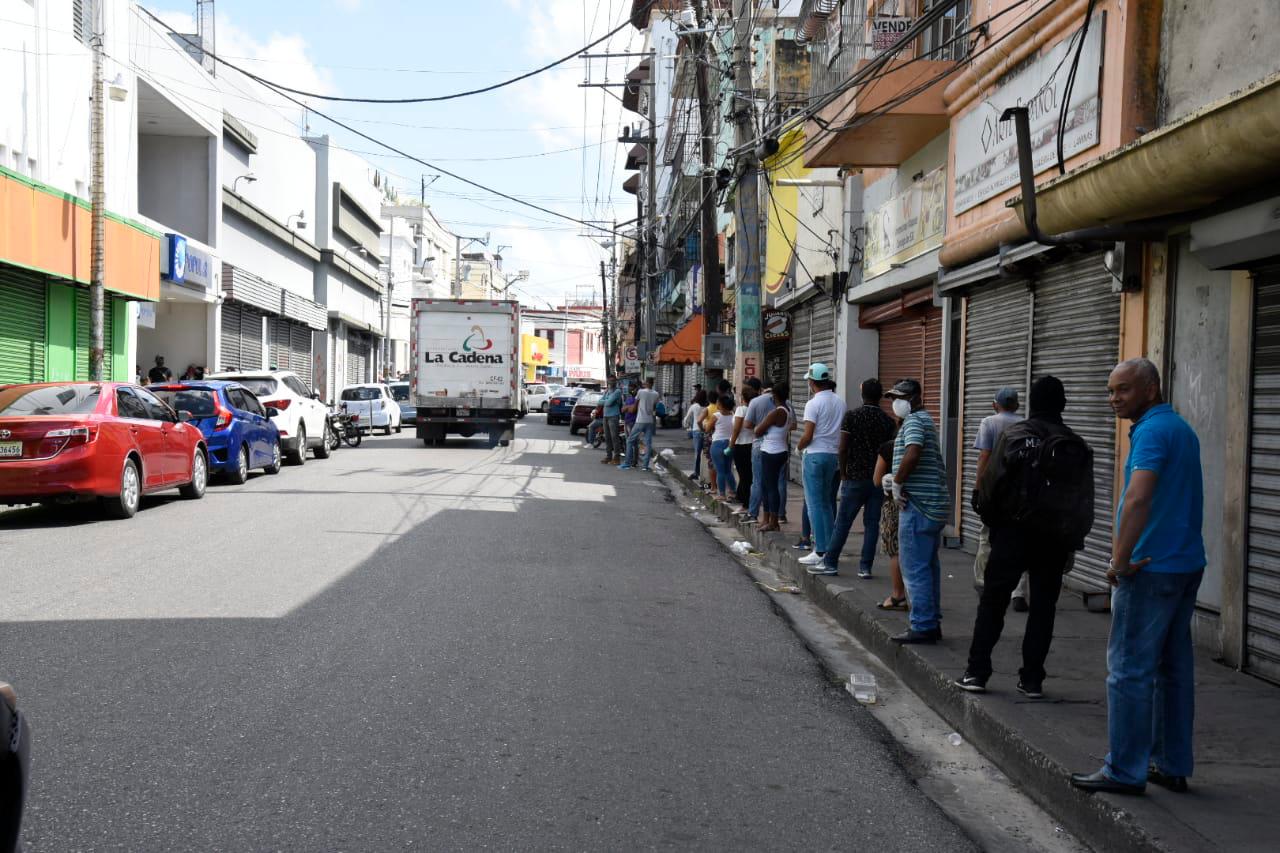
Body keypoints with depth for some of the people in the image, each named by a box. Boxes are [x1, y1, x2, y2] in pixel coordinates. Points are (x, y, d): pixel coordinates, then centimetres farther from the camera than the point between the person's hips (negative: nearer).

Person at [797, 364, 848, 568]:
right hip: (836, 456, 7)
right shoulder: (841, 403, 8)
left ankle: (820, 552, -3)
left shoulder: (814, 404, -12)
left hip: (816, 456, -6)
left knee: (815, 504, -2)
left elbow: (807, 436, -14)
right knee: (828, 504, 15)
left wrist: (799, 447, 3)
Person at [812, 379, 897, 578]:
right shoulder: (888, 421, 2)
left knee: (843, 522, 4)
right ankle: (865, 567, 6)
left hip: (855, 478, -2)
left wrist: (843, 473, 2)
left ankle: (830, 563, 8)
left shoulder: (851, 416, -6)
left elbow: (843, 449, -9)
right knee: (872, 523, 6)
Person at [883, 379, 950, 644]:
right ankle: (932, 623, 22)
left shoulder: (914, 421, -11)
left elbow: (912, 455, -29)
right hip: (934, 502, 10)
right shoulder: (925, 420, 21)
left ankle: (922, 627, -4)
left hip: (918, 503, -10)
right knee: (929, 565, 15)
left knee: (915, 567, -6)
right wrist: (893, 478, 12)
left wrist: (897, 483, -16)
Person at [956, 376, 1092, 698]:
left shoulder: (1013, 436, -4)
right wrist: (1072, 541, 11)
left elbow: (989, 485, -6)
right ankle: (1032, 680, 9)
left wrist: (991, 522, 8)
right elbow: (1084, 502, 5)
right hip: (1054, 539, 2)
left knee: (992, 602, 5)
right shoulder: (1076, 447, 4)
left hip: (1012, 532, -2)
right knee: (1043, 607, 8)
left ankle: (977, 672, 3)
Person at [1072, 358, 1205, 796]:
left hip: (1152, 568, -10)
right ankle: (1172, 766, 22)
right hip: (1187, 563, 10)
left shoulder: (1152, 431, -16)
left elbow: (1138, 499, -31)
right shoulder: (1182, 428, 15)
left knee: (1130, 668, -3)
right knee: (1174, 666, 14)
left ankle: (1125, 771, 4)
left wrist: (1120, 560, -23)